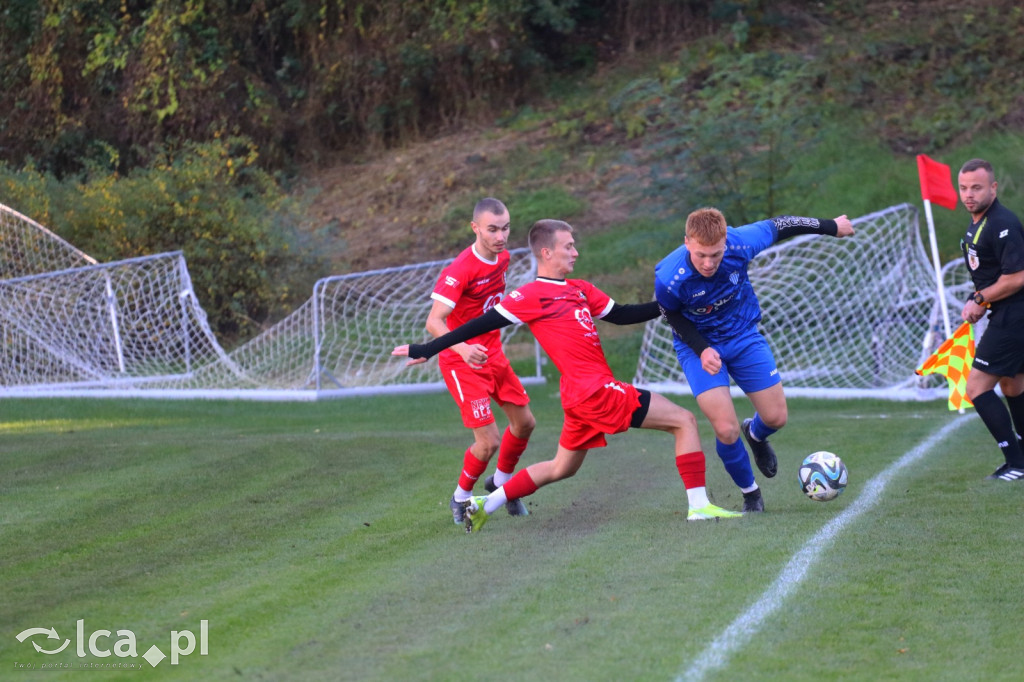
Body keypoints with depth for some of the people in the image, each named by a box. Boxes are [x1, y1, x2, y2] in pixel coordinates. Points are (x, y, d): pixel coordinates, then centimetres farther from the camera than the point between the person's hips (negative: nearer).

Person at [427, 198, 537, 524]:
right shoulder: (459, 271, -26)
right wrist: (462, 348, -50)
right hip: (462, 362, -8)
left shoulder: (502, 257, 0)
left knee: (525, 423, 14)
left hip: (493, 354, 8)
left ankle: (501, 481, 39)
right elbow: (434, 321, -35)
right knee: (489, 442, -12)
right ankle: (461, 497, 15)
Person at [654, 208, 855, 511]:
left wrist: (833, 226, 7)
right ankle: (750, 494, 16)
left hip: (743, 335, 3)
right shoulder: (668, 278, -33)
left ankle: (756, 435, 47)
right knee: (727, 431, -14)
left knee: (776, 418, 6)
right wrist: (701, 349, -23)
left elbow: (778, 226, -8)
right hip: (698, 346, -3)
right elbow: (672, 315, -9)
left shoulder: (741, 243, -29)